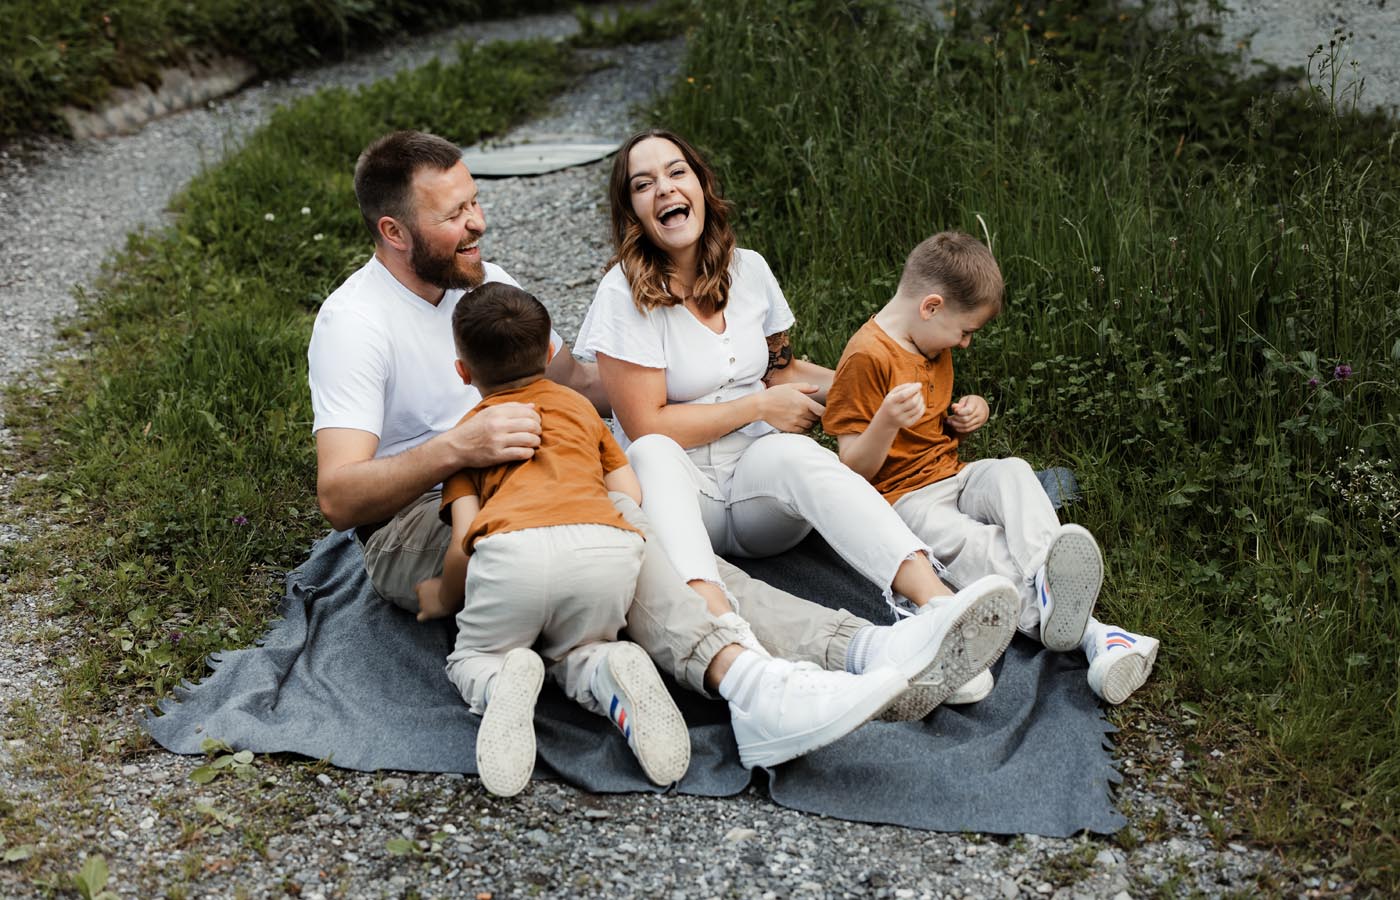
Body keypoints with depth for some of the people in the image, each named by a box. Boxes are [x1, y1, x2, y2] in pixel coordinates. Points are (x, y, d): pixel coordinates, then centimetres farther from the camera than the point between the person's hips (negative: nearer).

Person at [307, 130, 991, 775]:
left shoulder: (485, 282, 10)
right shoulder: (353, 321, -13)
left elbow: (573, 383, 21)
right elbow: (338, 497, -21)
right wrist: (456, 447, -37)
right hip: (409, 536, -6)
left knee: (643, 529, -25)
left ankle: (849, 649, -43)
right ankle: (747, 680, -55)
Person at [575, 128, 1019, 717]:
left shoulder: (749, 270, 8)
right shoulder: (626, 294, -8)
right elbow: (646, 427, -12)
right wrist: (760, 407, -9)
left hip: (759, 484, 3)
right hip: (679, 492, -3)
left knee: (799, 453, -31)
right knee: (653, 455, -36)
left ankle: (937, 606, -57)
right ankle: (723, 629, -62)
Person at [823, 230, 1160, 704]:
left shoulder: (934, 348, 16)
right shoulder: (867, 357, -15)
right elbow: (855, 468, -17)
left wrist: (969, 413, 8)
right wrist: (887, 421, -36)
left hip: (953, 477, 7)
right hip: (903, 497, -7)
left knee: (1013, 472, -25)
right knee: (971, 545, -35)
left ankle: (1048, 585, -50)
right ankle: (1090, 633, -54)